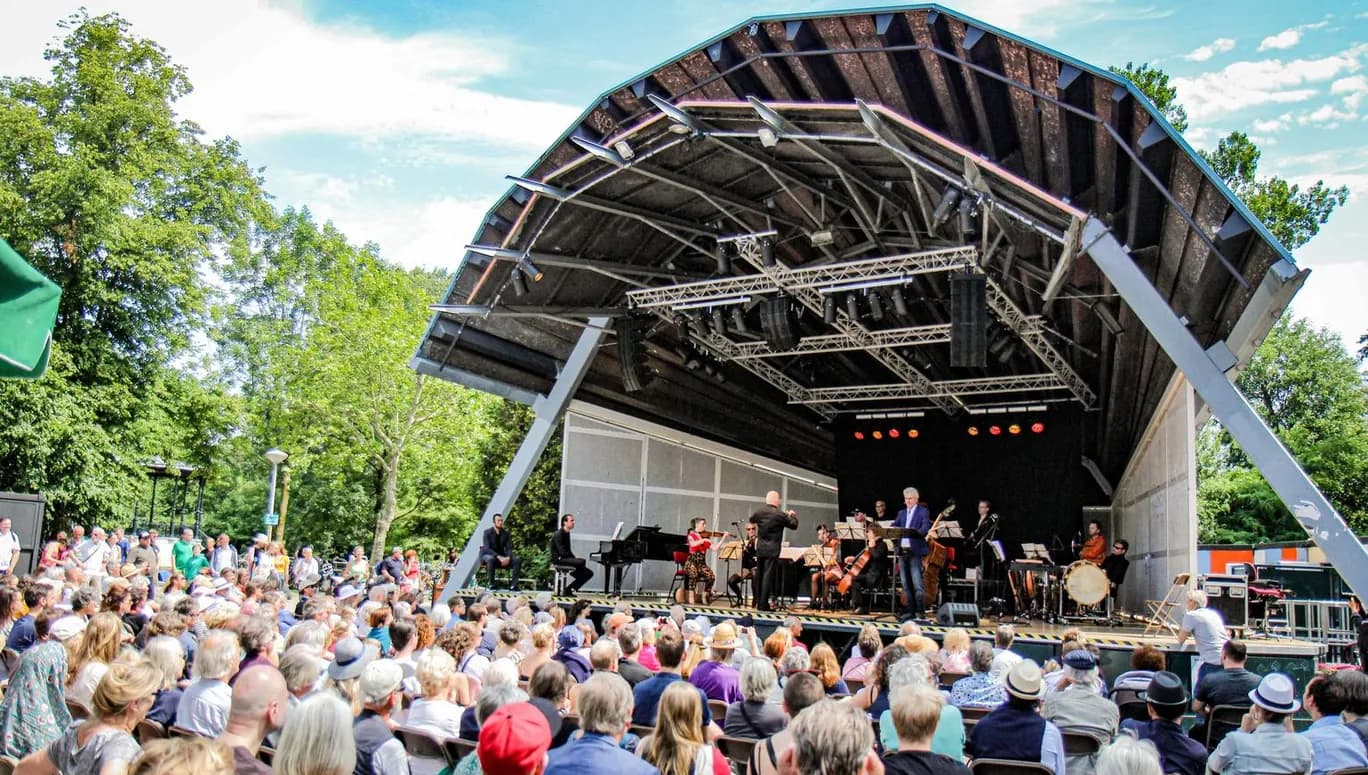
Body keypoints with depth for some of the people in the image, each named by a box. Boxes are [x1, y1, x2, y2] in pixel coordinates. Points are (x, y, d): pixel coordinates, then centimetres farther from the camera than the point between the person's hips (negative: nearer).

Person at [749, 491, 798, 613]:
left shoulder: (758, 512, 0)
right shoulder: (780, 515, -14)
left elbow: (751, 519, 22)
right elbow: (794, 525, -1)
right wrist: (793, 515, 18)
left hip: (760, 548, 5)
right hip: (772, 549, -5)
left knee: (759, 575, 14)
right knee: (768, 576, -5)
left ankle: (759, 602, 21)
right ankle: (763, 604, -7)